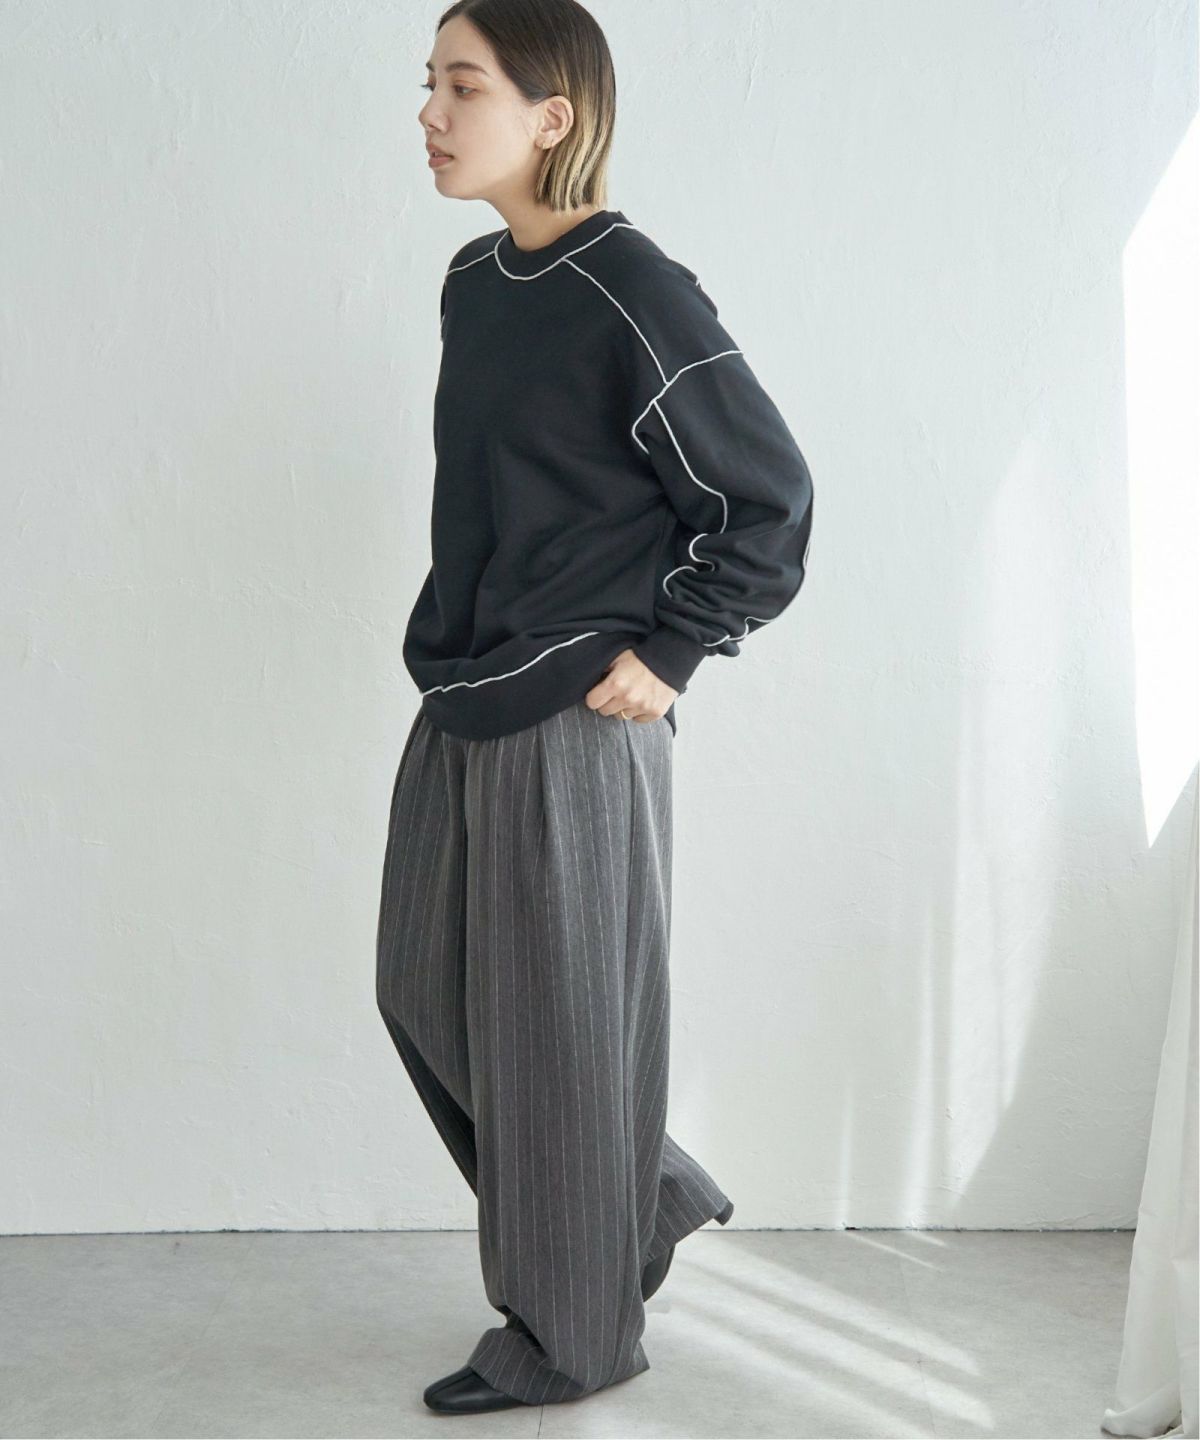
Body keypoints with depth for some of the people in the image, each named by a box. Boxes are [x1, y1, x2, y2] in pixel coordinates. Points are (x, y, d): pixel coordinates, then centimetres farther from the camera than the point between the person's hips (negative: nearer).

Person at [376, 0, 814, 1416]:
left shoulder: (632, 296, -16)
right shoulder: (473, 282, 8)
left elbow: (771, 499, -12)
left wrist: (668, 652, -12)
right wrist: (455, 636, 13)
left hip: (574, 727, -9)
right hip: (459, 712, 9)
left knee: (560, 1027, 4)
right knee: (425, 992, 17)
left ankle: (575, 1334, 23)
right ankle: (652, 1196, 35)